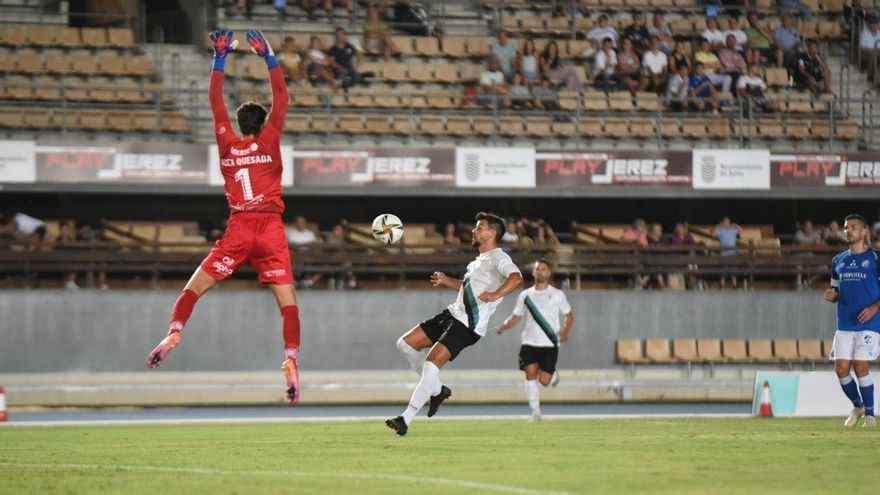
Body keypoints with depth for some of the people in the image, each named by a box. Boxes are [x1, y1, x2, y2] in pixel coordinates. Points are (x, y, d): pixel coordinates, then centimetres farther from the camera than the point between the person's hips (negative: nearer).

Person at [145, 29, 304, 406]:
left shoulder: (228, 144, 8)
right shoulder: (269, 141, 4)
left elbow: (216, 102, 16)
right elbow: (281, 98, 9)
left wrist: (220, 59, 19)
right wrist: (269, 57, 12)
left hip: (238, 230, 1)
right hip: (271, 230, -1)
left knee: (195, 287, 5)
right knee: (287, 301, -1)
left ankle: (174, 332, -18)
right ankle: (291, 361, -14)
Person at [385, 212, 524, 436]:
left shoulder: (498, 258, -11)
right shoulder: (479, 261, 20)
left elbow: (516, 278, -31)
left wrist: (494, 295, -41)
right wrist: (446, 281, 25)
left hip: (467, 325, -10)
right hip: (453, 314, 10)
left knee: (431, 365, -20)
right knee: (406, 344, 9)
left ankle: (406, 419, -18)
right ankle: (437, 390, 16)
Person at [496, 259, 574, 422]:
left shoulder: (557, 295, 4)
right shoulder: (525, 295, 10)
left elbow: (569, 315, 11)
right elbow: (516, 316, 17)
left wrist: (565, 331, -8)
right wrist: (505, 326, -4)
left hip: (550, 344, -2)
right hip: (530, 343, 2)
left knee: (544, 380, -9)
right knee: (531, 375, -12)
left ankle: (554, 375, 28)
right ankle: (535, 413, -5)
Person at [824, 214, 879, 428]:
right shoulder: (838, 261, 15)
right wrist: (831, 295, -1)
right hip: (844, 324, 5)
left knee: (861, 368, -10)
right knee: (841, 368, -1)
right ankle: (857, 406, 21)